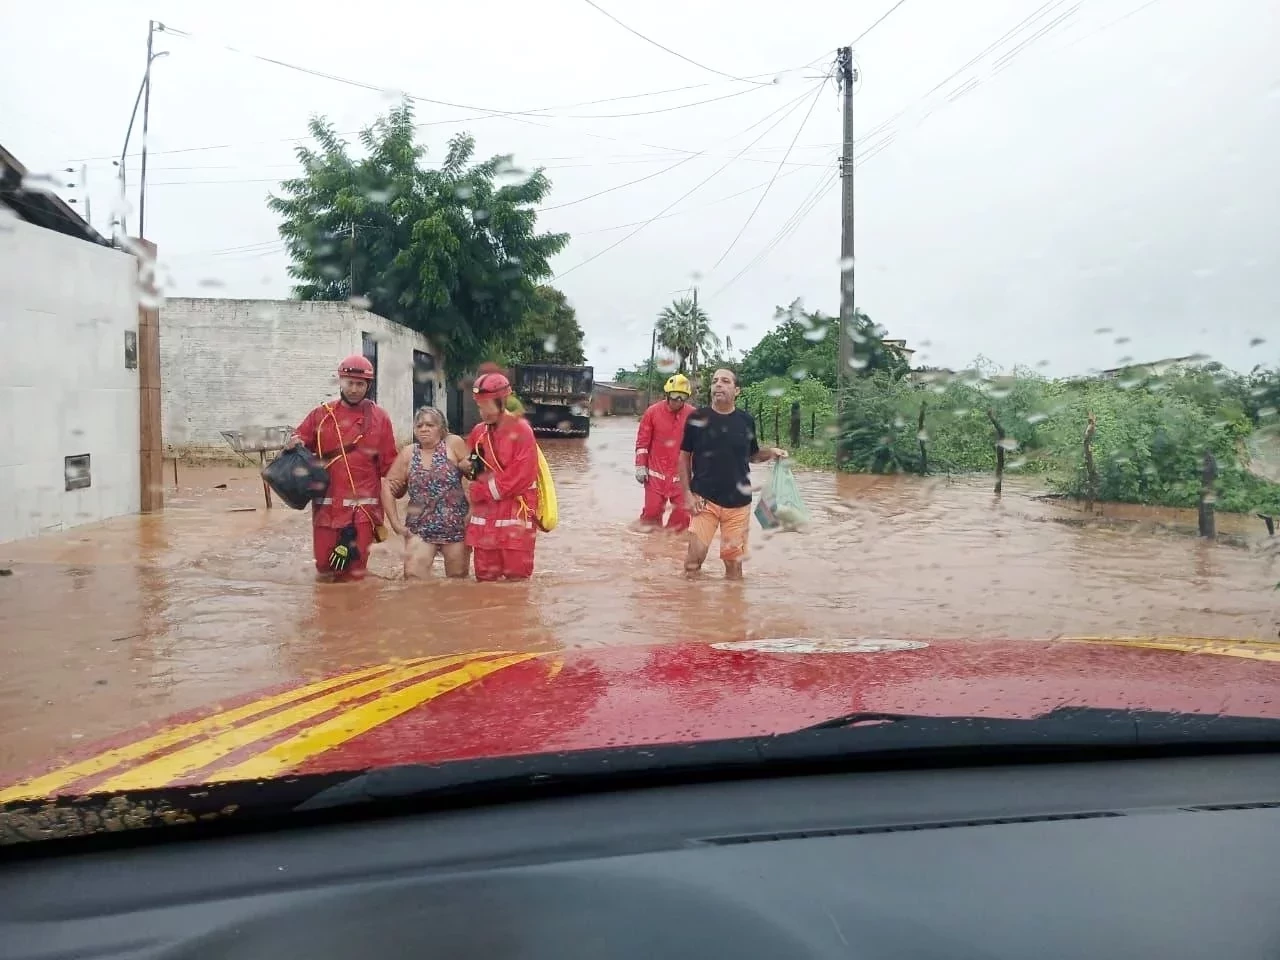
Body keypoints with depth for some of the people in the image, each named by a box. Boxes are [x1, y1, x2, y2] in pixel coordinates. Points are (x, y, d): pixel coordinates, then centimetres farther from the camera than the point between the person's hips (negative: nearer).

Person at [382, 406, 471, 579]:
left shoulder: (453, 444, -5)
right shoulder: (409, 453, 3)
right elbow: (388, 486, 5)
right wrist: (395, 522, -1)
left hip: (456, 527, -2)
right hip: (420, 529, 2)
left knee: (458, 580, 11)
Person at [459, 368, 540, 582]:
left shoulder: (521, 431, -10)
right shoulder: (478, 432, 11)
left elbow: (520, 478, -17)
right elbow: (470, 468, 26)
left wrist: (478, 492, -11)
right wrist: (470, 467, 1)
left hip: (515, 518, -6)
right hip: (484, 518, 6)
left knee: (517, 580, -1)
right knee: (484, 579, 10)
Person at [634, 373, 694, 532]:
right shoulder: (653, 411, -5)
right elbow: (642, 441, -1)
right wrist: (640, 466, -4)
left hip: (682, 474, 1)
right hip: (656, 473, -1)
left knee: (682, 513, 3)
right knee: (652, 510, 3)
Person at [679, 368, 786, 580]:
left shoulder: (746, 420, 2)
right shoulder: (697, 418, -3)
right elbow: (684, 456, 3)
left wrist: (770, 453, -6)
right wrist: (687, 493, -5)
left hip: (738, 502, 2)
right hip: (704, 499, -2)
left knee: (734, 560, 8)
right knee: (695, 556, -7)